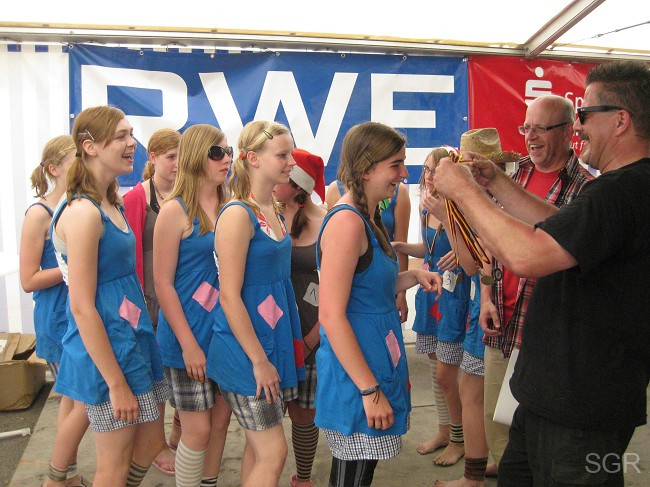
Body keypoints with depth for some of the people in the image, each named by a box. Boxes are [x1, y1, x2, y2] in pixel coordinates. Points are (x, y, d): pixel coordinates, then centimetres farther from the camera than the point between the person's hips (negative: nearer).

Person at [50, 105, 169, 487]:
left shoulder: (112, 206, 8)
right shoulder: (83, 212, -20)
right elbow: (82, 308, -21)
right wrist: (116, 384, -19)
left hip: (135, 339, 9)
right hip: (106, 352, -9)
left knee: (151, 444, 21)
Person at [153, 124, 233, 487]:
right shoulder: (176, 210, -11)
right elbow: (163, 284, -13)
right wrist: (189, 344, -15)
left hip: (225, 331, 6)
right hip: (189, 337, -6)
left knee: (221, 418, 15)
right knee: (198, 429, 2)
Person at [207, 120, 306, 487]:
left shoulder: (275, 210, 8)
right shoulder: (238, 215, -17)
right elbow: (230, 297, -19)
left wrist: (293, 341, 15)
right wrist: (259, 360, -17)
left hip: (276, 340, 8)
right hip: (246, 348, -8)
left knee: (258, 446, 17)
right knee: (273, 452, -2)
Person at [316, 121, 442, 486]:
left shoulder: (370, 219, 9)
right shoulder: (347, 222, -20)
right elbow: (331, 315, -23)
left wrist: (414, 277, 3)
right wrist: (370, 390, -21)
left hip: (378, 360, 9)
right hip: (357, 374, -9)